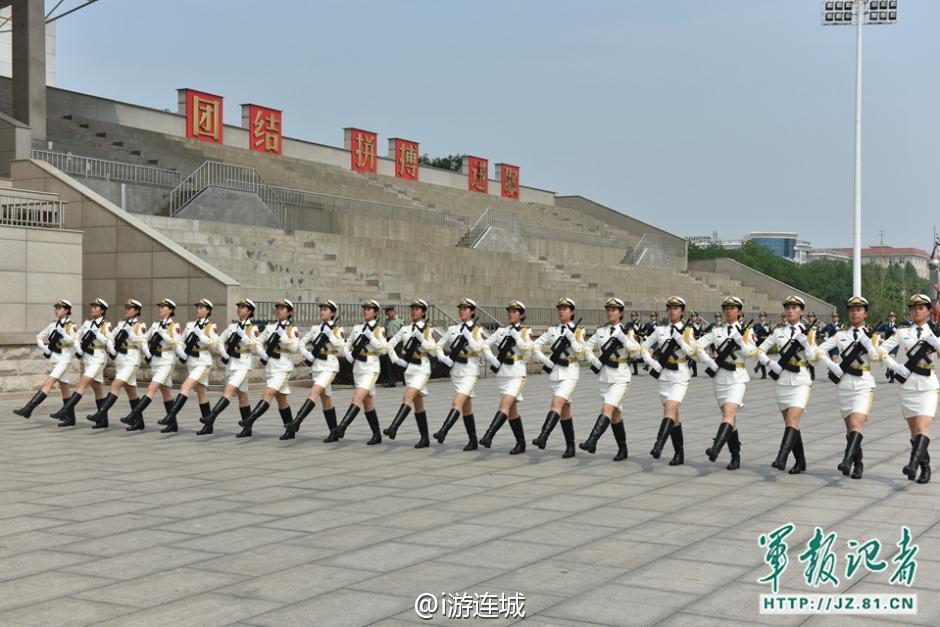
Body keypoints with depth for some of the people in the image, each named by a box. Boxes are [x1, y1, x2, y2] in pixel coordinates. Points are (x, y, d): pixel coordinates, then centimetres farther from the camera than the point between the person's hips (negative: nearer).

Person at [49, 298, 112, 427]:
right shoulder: (87, 323, 12)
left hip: (98, 358, -7)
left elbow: (107, 342, -14)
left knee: (82, 383, -17)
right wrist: (77, 347, -1)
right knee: (97, 389, 10)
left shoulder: (106, 325, -4)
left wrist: (96, 332, -21)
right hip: (86, 358, 7)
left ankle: (65, 411, -23)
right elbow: (76, 336, 16)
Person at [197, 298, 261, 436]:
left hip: (244, 363, -6)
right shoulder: (233, 326, 13)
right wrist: (223, 353, 1)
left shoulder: (253, 328, -3)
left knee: (229, 390, -19)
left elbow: (256, 348, -12)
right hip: (231, 363, 6)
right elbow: (220, 340, 17)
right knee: (242, 394, 11)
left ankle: (210, 418, -29)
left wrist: (243, 335, -17)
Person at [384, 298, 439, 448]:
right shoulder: (405, 329, 11)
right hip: (408, 368, 5)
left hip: (422, 369, -5)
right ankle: (425, 439, 13)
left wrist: (420, 337, -23)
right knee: (418, 404, 8)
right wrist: (396, 359, 0)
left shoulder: (427, 330, 0)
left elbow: (431, 348, -14)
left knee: (408, 397, -23)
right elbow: (390, 345, 12)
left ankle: (393, 428, -35)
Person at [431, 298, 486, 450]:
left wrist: (468, 335, -17)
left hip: (470, 371, -5)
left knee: (457, 402, -21)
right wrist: (443, 358, -6)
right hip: (456, 369, 5)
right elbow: (438, 346, 12)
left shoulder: (478, 331, 0)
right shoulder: (452, 329, 10)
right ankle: (473, 440, 16)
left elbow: (479, 350, -13)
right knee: (466, 407, 9)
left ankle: (443, 432, -31)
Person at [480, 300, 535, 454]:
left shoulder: (526, 332, 1)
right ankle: (521, 443, 19)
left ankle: (488, 436, -32)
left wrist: (517, 337, -15)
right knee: (512, 409, 10)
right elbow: (485, 344, 10)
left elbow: (528, 352, -9)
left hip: (517, 374, -5)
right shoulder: (501, 330, 12)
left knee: (505, 405, -20)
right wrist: (492, 358, -4)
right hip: (502, 373, 5)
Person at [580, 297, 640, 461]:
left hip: (620, 377, -5)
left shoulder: (627, 331, -3)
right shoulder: (601, 331, 8)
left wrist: (622, 336, -20)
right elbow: (587, 348, 13)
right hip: (604, 376, 5)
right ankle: (622, 449, 20)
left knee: (607, 409, -19)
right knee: (615, 413, 11)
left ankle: (592, 442, -29)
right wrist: (595, 361, -2)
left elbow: (636, 350, -16)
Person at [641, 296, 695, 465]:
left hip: (680, 377, -4)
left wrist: (679, 338, -18)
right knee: (673, 414, 8)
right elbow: (644, 346, 12)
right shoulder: (660, 330, 9)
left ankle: (658, 445, -33)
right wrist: (651, 362, -3)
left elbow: (691, 352, -8)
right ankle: (679, 453, 16)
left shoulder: (687, 330, 2)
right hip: (664, 375, 4)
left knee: (670, 408, -21)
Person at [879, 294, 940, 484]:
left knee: (923, 427, -19)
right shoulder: (902, 333, 8)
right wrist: (896, 366, -4)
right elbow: (881, 350, 6)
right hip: (908, 385, 2)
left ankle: (913, 465, -32)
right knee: (914, 431, 6)